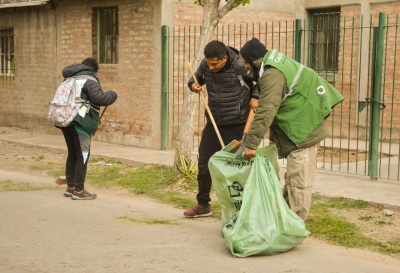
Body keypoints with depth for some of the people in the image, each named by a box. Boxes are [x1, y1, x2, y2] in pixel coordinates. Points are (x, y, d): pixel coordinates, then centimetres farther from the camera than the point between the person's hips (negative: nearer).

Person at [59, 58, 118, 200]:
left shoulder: (71, 79, 21)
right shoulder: (89, 79, -6)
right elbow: (99, 98, -20)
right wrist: (112, 94, -1)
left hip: (65, 122, 9)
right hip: (79, 122, -9)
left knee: (72, 154, 18)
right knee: (83, 155, -3)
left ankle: (70, 187, 25)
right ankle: (79, 191, -1)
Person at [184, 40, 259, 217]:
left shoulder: (240, 66, -15)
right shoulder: (205, 65, 0)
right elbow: (197, 78, 19)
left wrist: (255, 96, -13)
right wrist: (193, 85, -3)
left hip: (237, 125, -6)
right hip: (214, 123, 6)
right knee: (204, 163, 9)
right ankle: (203, 205, 25)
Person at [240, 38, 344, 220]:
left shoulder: (272, 75, -17)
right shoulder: (279, 65, 18)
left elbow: (266, 112, -26)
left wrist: (251, 144, -26)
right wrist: (274, 136, 24)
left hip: (303, 133, -11)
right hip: (307, 130, 11)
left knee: (298, 180, -7)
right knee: (292, 178, 17)